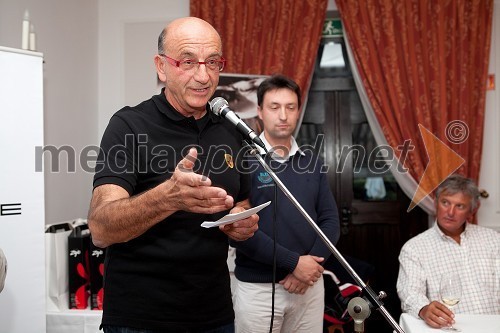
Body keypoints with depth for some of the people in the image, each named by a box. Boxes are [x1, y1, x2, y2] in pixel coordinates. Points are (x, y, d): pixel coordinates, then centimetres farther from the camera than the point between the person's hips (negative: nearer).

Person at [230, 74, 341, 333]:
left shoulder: (311, 162, 7)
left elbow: (330, 220, 5)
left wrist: (309, 268, -9)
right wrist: (293, 262, -16)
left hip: (310, 284, 4)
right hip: (257, 288, -4)